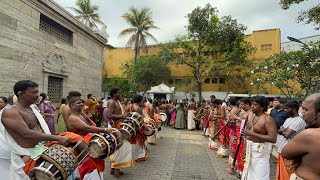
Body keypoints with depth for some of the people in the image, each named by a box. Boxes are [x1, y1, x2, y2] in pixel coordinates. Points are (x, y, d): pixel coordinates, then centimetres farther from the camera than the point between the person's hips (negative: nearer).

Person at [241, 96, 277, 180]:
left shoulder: (268, 119, -20)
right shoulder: (251, 115, 2)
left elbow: (273, 139, -26)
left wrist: (252, 134, -28)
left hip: (260, 149, -7)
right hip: (250, 146, 7)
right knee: (249, 169, 20)